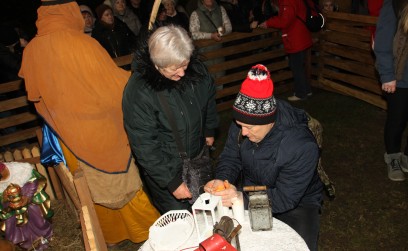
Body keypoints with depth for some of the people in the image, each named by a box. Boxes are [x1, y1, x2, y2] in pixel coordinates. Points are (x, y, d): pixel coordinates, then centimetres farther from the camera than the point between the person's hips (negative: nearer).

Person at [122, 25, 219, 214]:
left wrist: (209, 131, 20)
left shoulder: (196, 69, -12)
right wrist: (172, 182, -22)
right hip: (164, 167, -5)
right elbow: (145, 147, -24)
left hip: (198, 156, 6)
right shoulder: (138, 92, -29)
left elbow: (209, 99, 10)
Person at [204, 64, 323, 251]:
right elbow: (231, 158, -4)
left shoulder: (302, 147, -34)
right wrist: (222, 179, -26)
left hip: (297, 203, -4)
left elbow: (285, 199, -29)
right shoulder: (241, 125, -18)